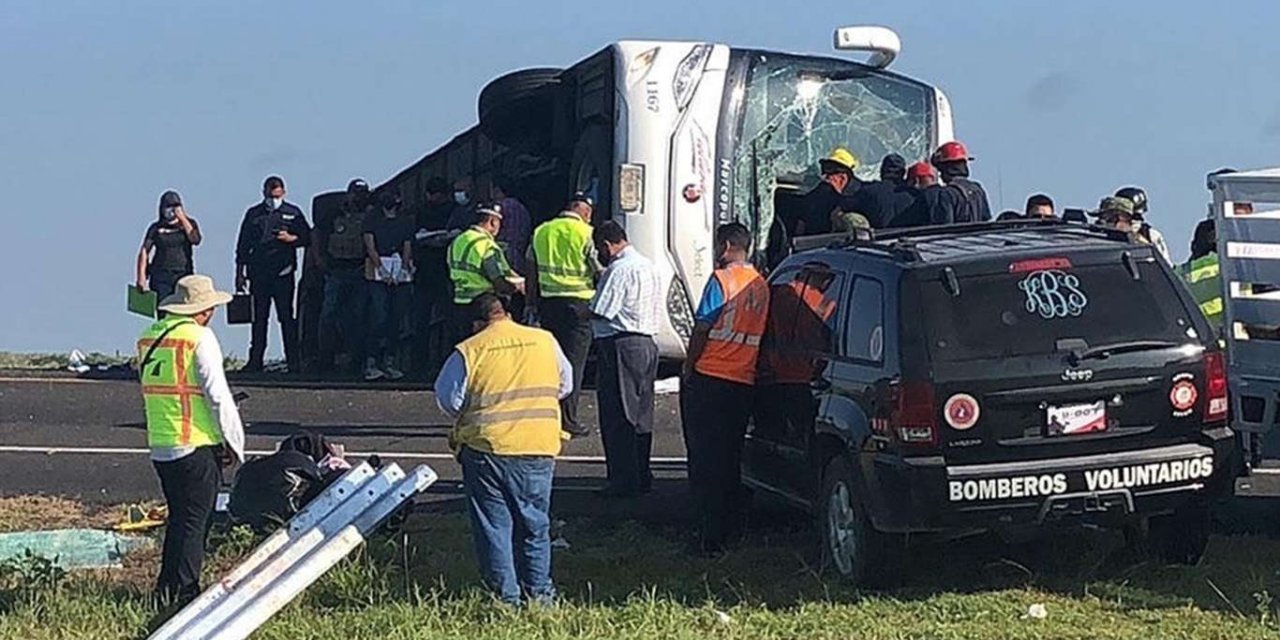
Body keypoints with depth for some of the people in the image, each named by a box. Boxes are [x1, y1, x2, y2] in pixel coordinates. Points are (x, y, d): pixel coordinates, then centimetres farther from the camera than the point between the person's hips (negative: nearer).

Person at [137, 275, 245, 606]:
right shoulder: (199, 337, -12)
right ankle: (184, 591, -1)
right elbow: (218, 395, -13)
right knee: (194, 521, -1)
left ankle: (167, 588, 18)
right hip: (197, 444, -7)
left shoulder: (149, 338, 10)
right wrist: (234, 442, -3)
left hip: (159, 446, 7)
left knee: (178, 517, 18)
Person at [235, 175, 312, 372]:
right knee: (259, 318, 5)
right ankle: (255, 360, 8)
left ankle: (293, 360, -3)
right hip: (258, 273, 2)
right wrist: (240, 273, 11)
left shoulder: (292, 213, 7)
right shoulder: (254, 214, 11)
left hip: (283, 273, -2)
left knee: (286, 317, -4)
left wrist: (291, 238, -11)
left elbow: (307, 237, 9)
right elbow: (243, 245, 14)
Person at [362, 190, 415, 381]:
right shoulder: (372, 221, 7)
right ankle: (370, 363, -13)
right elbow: (370, 247, -2)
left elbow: (407, 248, 8)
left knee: (397, 321, 1)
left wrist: (404, 267, -9)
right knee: (379, 319, -13)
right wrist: (383, 270, -14)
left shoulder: (406, 222, 15)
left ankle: (389, 363, 6)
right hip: (378, 274, -3)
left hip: (401, 276, 3)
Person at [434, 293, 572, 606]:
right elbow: (565, 385, 16)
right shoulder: (545, 341, 5)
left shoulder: (469, 351, -5)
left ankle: (507, 596, 6)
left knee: (493, 523, 7)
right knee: (534, 522, 16)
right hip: (540, 446, 3)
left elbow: (448, 399, -2)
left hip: (487, 444, -3)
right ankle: (538, 591, 19)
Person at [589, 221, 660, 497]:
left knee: (617, 416, -5)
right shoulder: (647, 266, 15)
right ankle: (642, 477, 19)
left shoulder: (619, 270, -15)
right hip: (647, 344, 10)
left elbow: (601, 311, -18)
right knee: (641, 414, 14)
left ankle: (624, 480, -5)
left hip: (620, 346, -10)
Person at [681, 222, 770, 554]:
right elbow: (759, 334, 14)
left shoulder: (722, 279, -10)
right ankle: (732, 525, 19)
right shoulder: (761, 286, 10)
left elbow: (702, 328, -12)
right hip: (743, 382, 6)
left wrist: (689, 366, 0)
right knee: (730, 458, 16)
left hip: (709, 378, -6)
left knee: (705, 458, -4)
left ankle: (711, 534, -8)